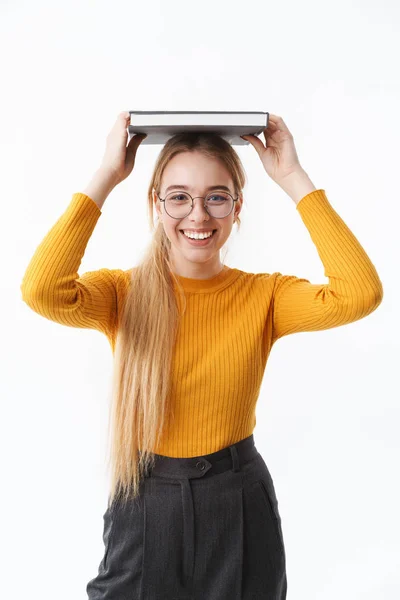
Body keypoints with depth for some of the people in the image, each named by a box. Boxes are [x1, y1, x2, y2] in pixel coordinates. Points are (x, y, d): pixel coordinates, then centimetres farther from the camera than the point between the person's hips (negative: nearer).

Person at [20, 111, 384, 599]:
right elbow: (43, 292, -29)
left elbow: (360, 294, -24)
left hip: (238, 508, 1)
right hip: (144, 507, 0)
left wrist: (293, 179, -18)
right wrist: (107, 177, -21)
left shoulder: (263, 296, -6)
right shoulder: (123, 293, -7)